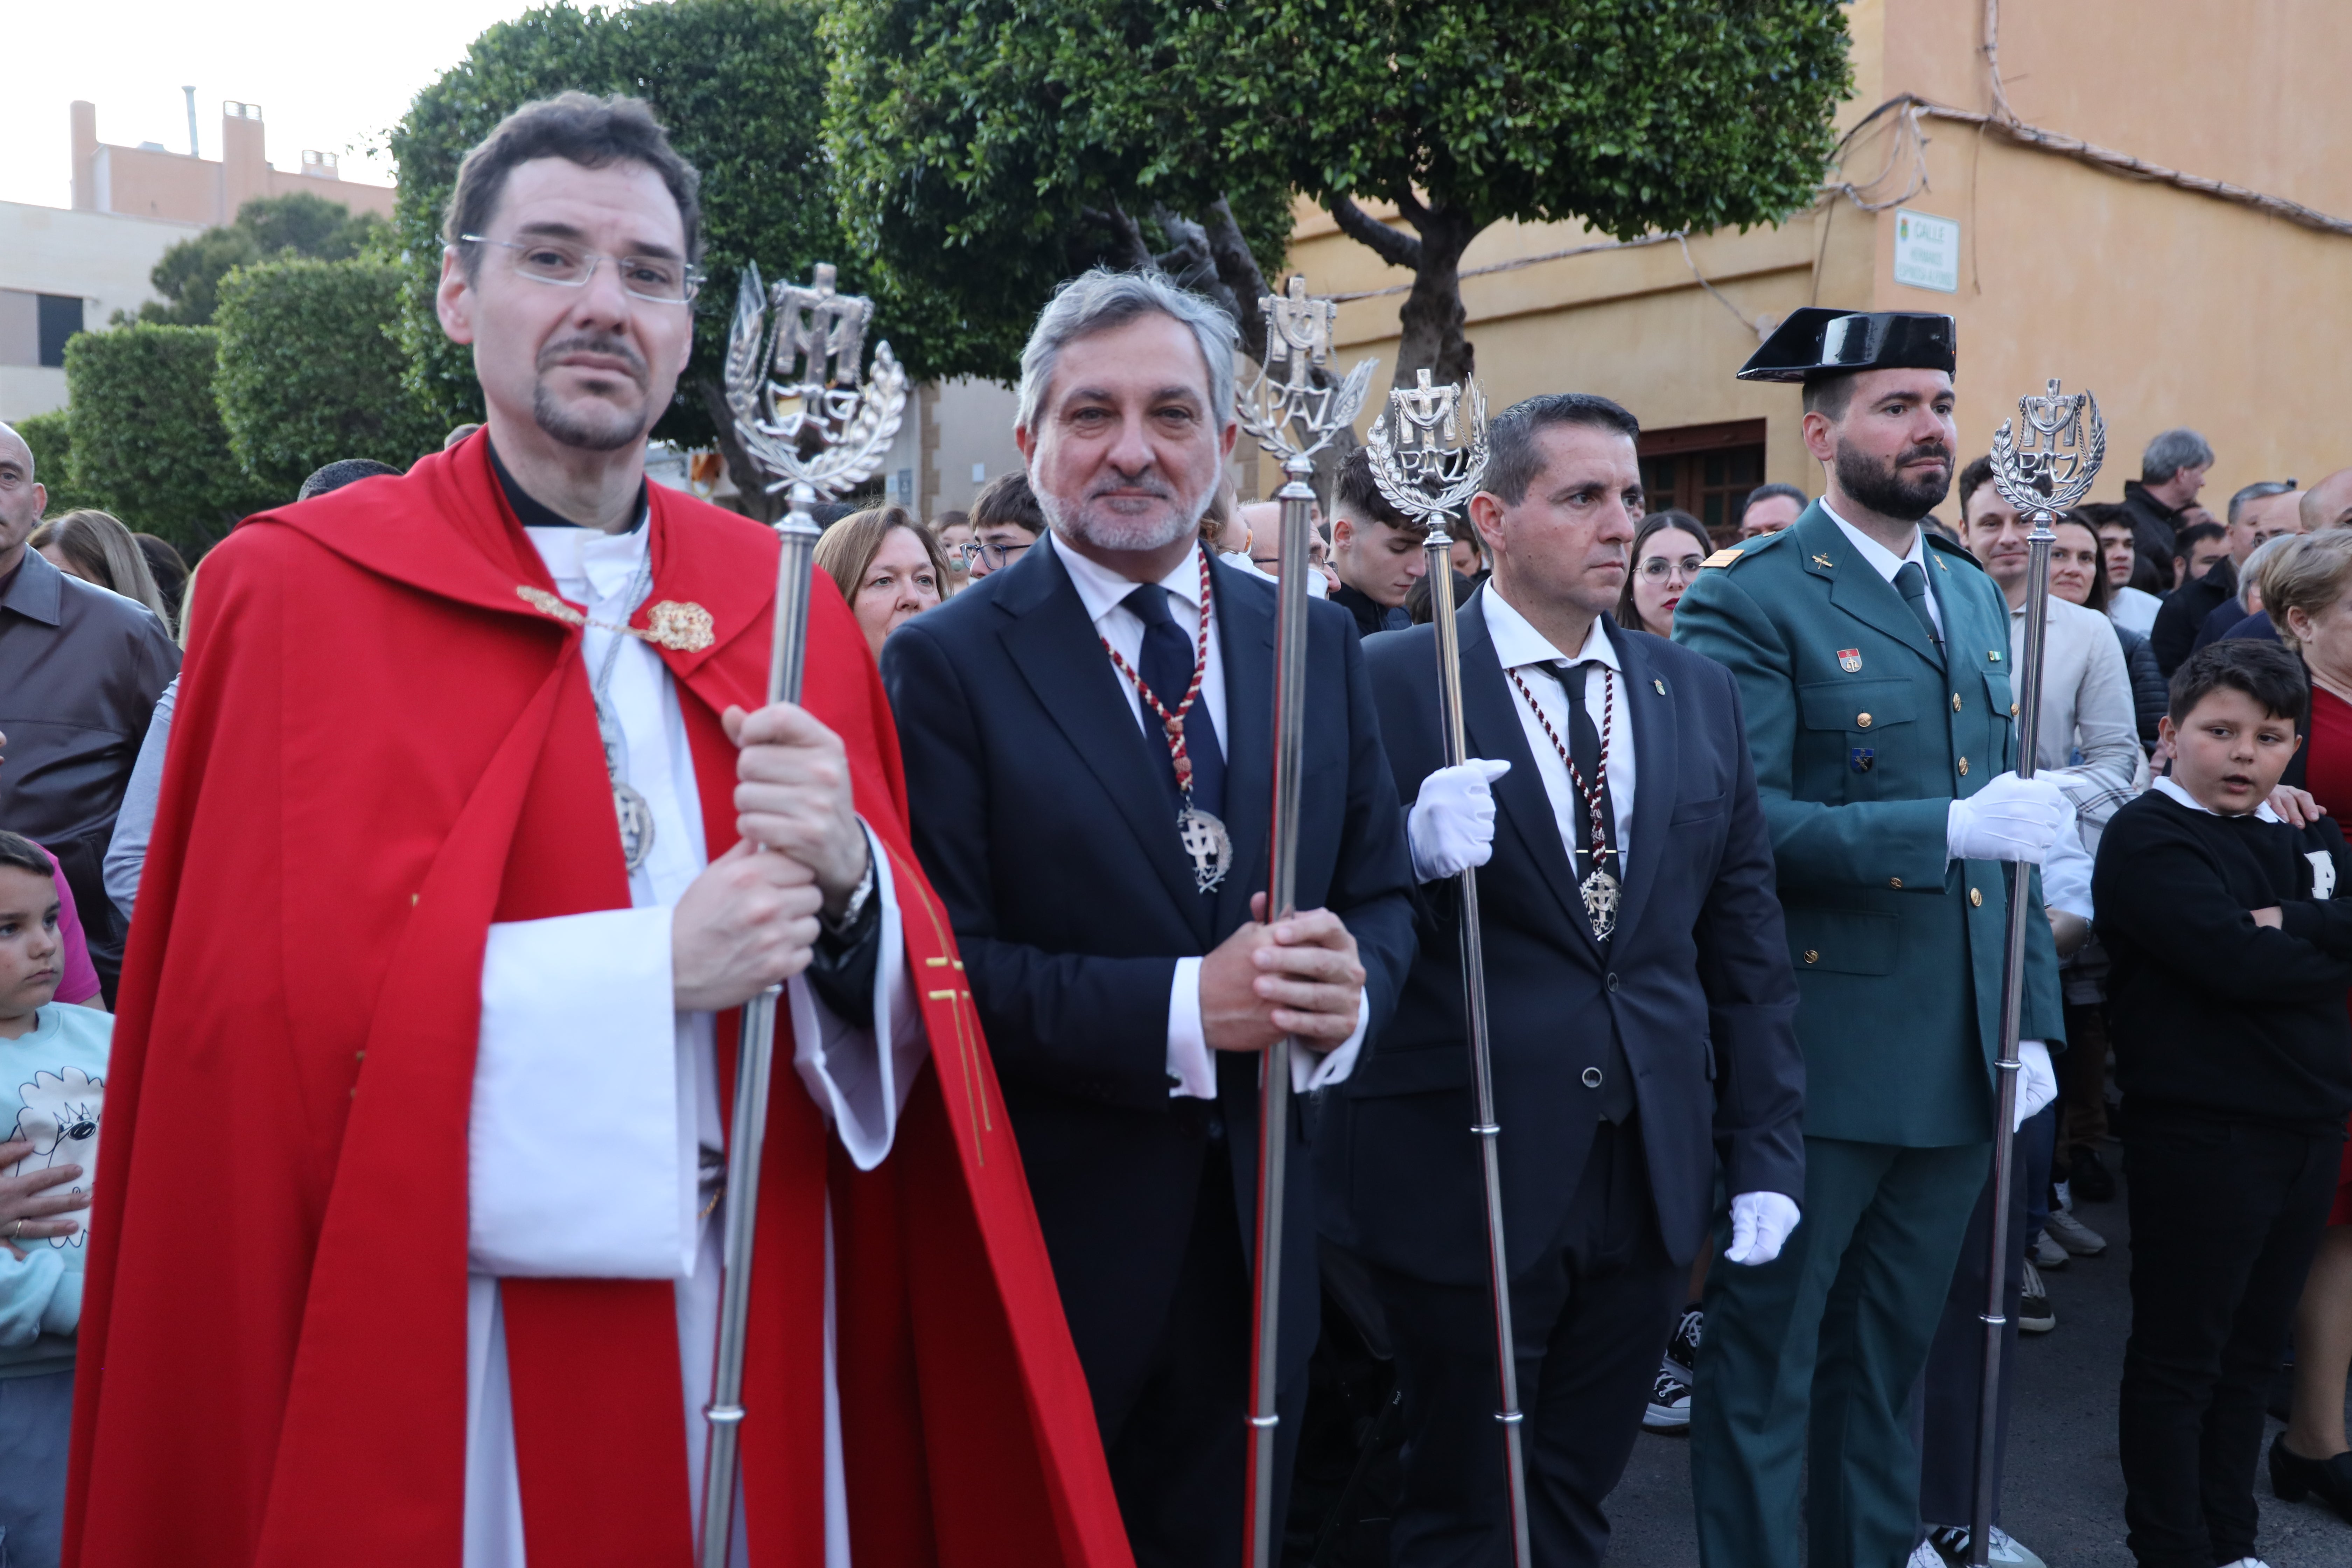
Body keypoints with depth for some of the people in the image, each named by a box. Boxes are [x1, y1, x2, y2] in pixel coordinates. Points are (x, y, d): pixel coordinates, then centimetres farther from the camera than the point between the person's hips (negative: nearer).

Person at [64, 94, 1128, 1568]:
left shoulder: (781, 603, 5)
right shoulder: (298, 589, -5)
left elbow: (916, 990, 4)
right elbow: (281, 1002, -12)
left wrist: (849, 888, -18)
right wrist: (652, 968, -19)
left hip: (759, 1313, 4)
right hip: (451, 1331, -3)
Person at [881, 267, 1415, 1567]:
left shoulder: (1317, 644, 5)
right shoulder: (948, 663, -10)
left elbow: (1380, 889, 7)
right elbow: (944, 962, -16)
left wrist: (1349, 988, -15)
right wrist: (1185, 1009, -26)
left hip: (1259, 1225, 4)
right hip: (1041, 1236, -4)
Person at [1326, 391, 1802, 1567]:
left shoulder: (1699, 694, 7)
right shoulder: (1388, 683, -8)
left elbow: (1746, 940, 9)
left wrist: (1767, 1150, 6)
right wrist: (1416, 854, -29)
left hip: (1653, 1169, 5)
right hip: (1467, 1168, -4)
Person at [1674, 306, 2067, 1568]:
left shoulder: (1977, 596, 14)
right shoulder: (1749, 601, -10)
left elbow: (2005, 818, 16)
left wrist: (2034, 1021, 13)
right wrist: (1948, 828, -26)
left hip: (1960, 1061, 7)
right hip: (1821, 1063, -7)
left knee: (1889, 1356, 21)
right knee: (1766, 1365, 6)